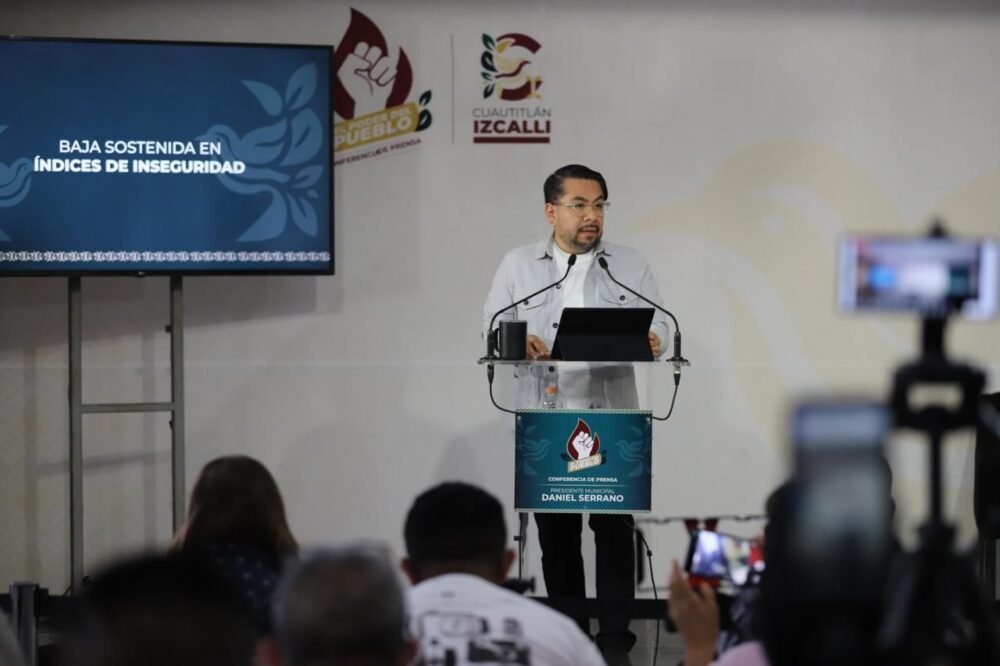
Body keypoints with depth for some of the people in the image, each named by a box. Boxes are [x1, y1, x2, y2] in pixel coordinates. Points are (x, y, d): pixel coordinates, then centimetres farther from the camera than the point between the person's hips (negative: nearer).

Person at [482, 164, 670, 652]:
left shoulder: (631, 265, 8)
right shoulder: (518, 265, 7)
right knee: (555, 529, 5)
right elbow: (493, 329, 3)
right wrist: (518, 342, -19)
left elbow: (658, 328, 3)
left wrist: (650, 341, -21)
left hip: (612, 418, 0)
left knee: (614, 526, -4)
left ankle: (615, 635, 1)